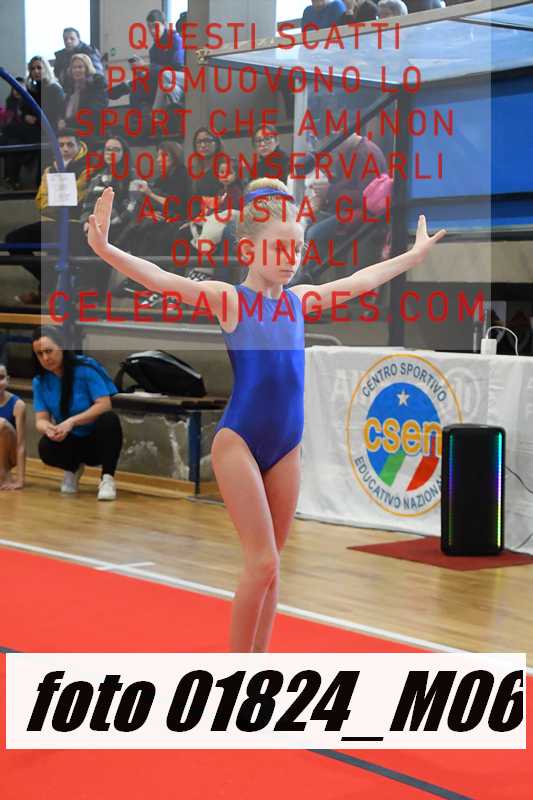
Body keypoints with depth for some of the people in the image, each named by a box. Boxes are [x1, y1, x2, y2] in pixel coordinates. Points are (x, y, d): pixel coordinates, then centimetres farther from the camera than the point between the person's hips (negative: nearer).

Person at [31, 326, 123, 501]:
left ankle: (107, 479, -23)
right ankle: (73, 469, 5)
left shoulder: (85, 369, -17)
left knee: (109, 418, -36)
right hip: (73, 443, 3)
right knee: (45, 447, -29)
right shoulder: (40, 381, -4)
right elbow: (41, 419, -7)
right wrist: (48, 428, -32)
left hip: (98, 440, -3)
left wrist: (71, 422, -34)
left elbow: (104, 405, -23)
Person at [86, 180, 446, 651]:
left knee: (269, 564, 11)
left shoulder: (299, 300, 9)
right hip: (239, 443, -5)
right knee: (263, 563, -9)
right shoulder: (228, 299, -6)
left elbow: (362, 281, 23)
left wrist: (413, 256, 33)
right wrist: (106, 251, -34)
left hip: (287, 448, 6)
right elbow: (161, 280, -19)